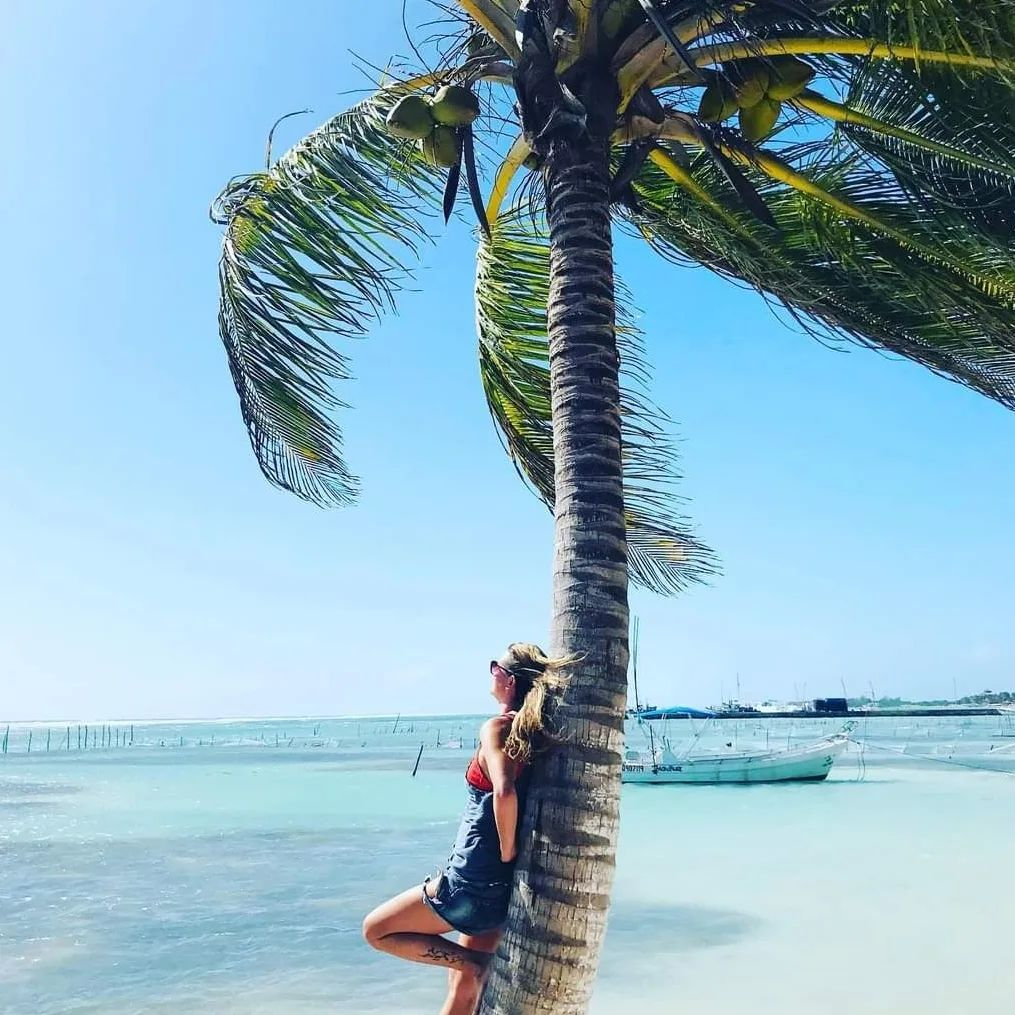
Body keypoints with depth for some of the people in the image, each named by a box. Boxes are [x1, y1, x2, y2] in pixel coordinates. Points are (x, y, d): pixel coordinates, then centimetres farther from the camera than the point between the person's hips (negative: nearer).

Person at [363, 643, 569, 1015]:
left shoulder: (496, 728, -17)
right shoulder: (537, 734, 4)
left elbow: (504, 793, -33)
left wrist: (507, 854, -19)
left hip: (474, 880, -8)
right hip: (502, 885, 8)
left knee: (375, 930, 10)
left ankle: (477, 961, 0)